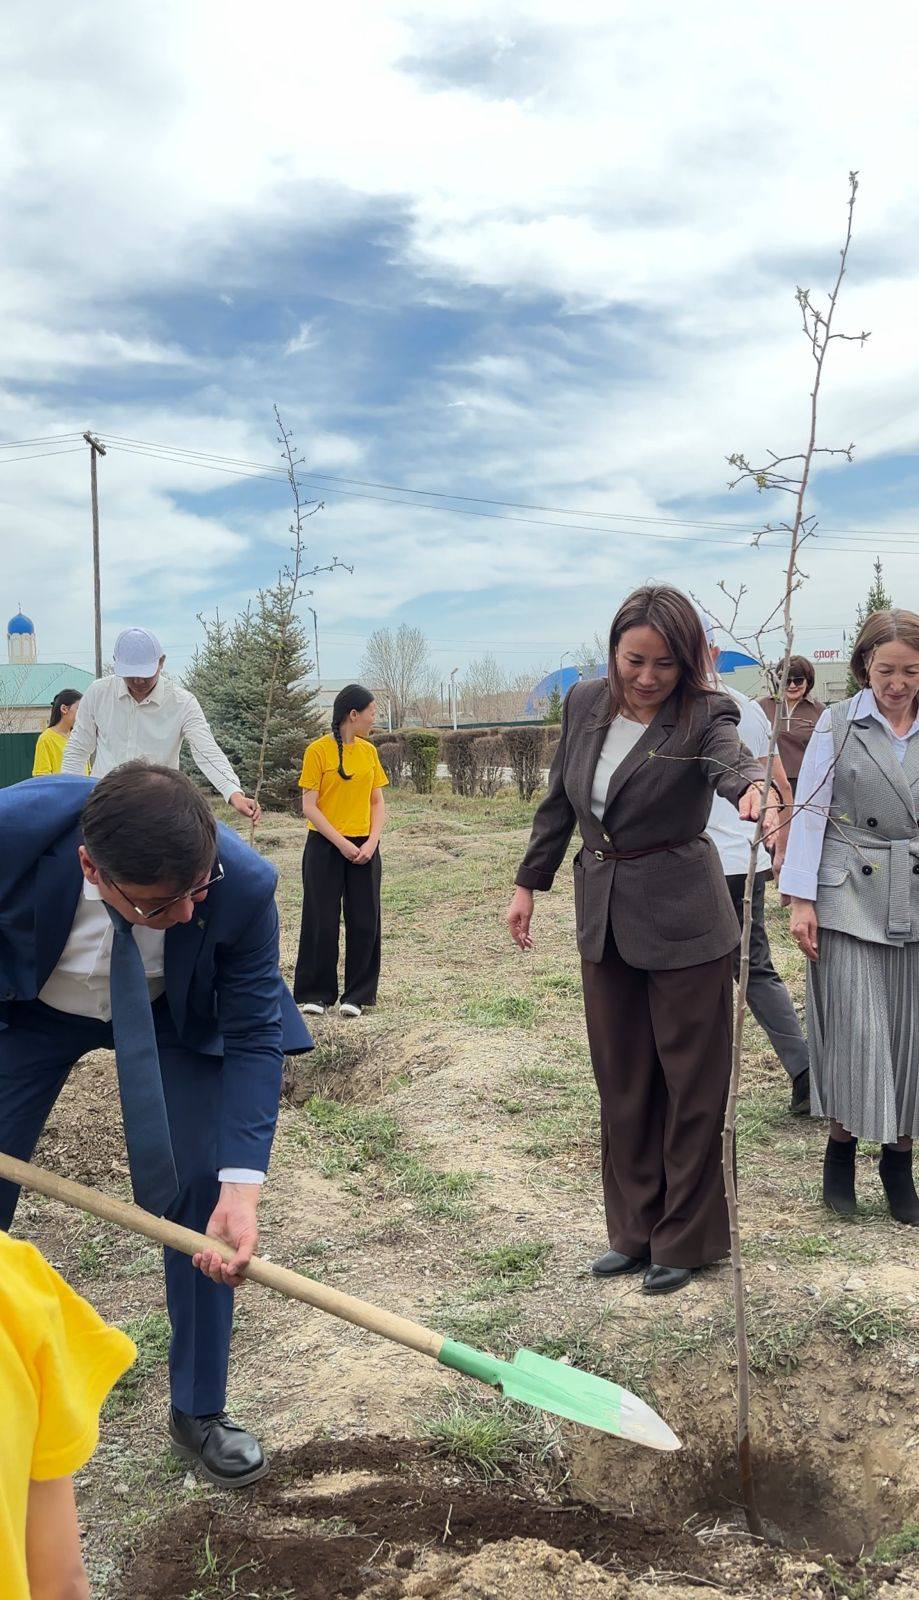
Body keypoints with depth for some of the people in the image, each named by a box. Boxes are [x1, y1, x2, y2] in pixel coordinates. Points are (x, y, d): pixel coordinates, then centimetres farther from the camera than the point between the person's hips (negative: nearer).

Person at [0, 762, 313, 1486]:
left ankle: (199, 1412, 16)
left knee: (199, 1192, -6)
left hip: (173, 1017, 0)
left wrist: (241, 1184, -33)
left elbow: (254, 1036, -25)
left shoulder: (243, 883, -36)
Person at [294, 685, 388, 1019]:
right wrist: (342, 843, -15)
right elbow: (309, 807, -9)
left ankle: (356, 995, 14)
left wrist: (371, 842, -6)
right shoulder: (318, 750, -7)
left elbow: (378, 803, 9)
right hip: (325, 847, -4)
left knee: (364, 922, 4)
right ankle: (315, 994, 14)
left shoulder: (369, 751, 8)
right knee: (321, 921, 2)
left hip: (364, 848, 4)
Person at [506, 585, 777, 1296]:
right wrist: (530, 883, 12)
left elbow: (733, 758, -37)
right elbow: (559, 803, 11)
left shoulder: (704, 714, -14)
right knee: (621, 1084, 15)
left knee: (692, 1084, 6)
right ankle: (635, 1230, 30)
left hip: (683, 920, -5)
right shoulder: (585, 703, 1)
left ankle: (685, 1239, 23)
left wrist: (753, 788, -60)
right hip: (604, 917, 5)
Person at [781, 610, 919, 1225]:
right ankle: (841, 1150, 17)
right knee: (853, 1028, -3)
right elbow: (810, 812, -2)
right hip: (850, 899, -2)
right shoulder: (838, 725, -1)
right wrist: (801, 899, -7)